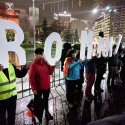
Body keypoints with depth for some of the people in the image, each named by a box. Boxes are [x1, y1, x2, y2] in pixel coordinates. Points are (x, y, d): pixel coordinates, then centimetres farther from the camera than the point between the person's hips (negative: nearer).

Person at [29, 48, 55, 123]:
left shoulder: (46, 63, 2)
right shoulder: (34, 65, -16)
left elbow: (50, 72, 5)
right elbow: (31, 77, -16)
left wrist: (53, 66, -9)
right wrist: (33, 88, -15)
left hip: (47, 86, 5)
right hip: (38, 88, -5)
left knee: (46, 100, 22)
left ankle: (47, 112, 40)